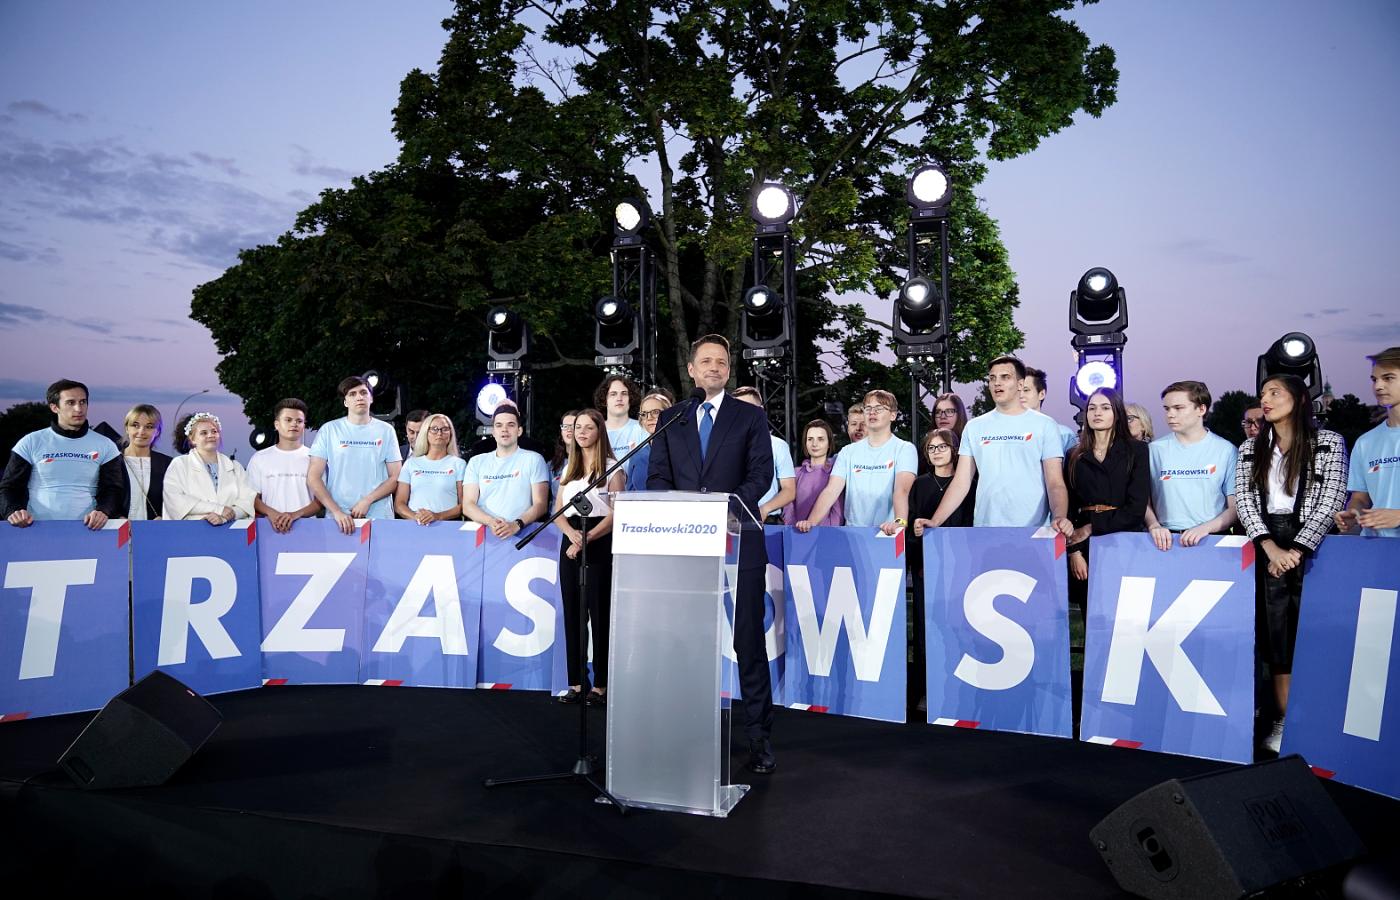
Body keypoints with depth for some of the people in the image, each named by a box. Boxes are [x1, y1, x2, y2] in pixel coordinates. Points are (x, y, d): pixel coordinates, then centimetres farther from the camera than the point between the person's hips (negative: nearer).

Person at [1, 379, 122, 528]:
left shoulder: (105, 446, 10)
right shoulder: (31, 443, 10)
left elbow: (112, 489, 7)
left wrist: (103, 511, -15)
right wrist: (13, 511, -9)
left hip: (86, 529, 0)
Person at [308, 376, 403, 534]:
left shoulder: (386, 431, 6)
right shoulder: (329, 430, 5)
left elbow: (396, 477, 3)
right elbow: (313, 477, 1)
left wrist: (367, 501, -11)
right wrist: (336, 511, -10)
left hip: (379, 517, 0)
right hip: (339, 519, 0)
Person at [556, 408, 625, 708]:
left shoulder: (612, 468, -1)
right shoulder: (569, 468, 16)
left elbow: (616, 514, -8)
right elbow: (558, 511, 11)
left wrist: (587, 538, -17)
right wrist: (571, 534, -10)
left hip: (599, 545, -5)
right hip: (570, 544, 5)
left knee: (599, 615, -4)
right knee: (572, 615, 5)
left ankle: (600, 685, 2)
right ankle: (577, 682, 12)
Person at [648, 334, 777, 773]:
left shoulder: (751, 417, 7)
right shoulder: (669, 418, 14)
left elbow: (761, 474, -3)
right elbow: (657, 477, 8)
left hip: (737, 540, -2)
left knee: (748, 640, 0)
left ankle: (759, 734, 8)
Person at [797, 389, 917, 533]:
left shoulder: (905, 449, 1)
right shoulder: (848, 452, 12)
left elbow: (902, 489, -15)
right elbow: (831, 490, 2)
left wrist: (899, 522, -34)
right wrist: (811, 522, -15)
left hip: (888, 534, -3)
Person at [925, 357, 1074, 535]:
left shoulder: (1044, 425, 1)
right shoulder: (975, 427, 8)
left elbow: (1055, 483, -4)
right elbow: (961, 483, 5)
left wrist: (1059, 517, -23)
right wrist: (934, 522, -6)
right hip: (985, 530, 2)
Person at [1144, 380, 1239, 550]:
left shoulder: (1225, 450, 6)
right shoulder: (1155, 449, 8)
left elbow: (1235, 507, 4)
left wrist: (1206, 527, -11)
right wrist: (1154, 526, -10)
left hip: (1212, 538, -1)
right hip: (1166, 539, 1)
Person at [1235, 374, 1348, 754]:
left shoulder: (1329, 442, 2)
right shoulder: (1250, 449, 11)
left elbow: (1331, 501, -7)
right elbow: (1244, 501, 1)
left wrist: (1296, 549, -14)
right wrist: (1272, 548, -12)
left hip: (1312, 546, -3)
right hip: (1267, 547, 3)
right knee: (1276, 633, 2)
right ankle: (1285, 722, 7)